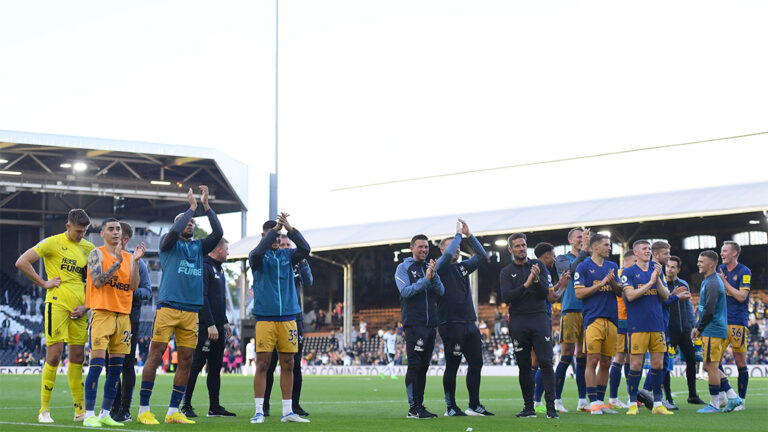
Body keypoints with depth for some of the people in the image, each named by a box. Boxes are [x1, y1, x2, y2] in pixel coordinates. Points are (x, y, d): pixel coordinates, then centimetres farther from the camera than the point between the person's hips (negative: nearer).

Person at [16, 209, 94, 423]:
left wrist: (86, 306, 6)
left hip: (79, 307, 5)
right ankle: (44, 410, 0)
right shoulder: (52, 243, -4)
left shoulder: (89, 248, 12)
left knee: (78, 357, 8)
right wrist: (43, 283, -8)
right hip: (57, 303, -5)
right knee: (54, 354, -8)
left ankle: (80, 410, 14)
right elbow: (21, 262, -8)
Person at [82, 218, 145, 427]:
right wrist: (117, 262, -20)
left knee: (116, 367, 5)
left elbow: (133, 286, 4)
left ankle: (105, 413, 12)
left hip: (123, 314, 6)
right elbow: (97, 281, -14)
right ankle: (89, 414, -10)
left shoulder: (129, 256, 14)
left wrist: (135, 261, -7)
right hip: (102, 313, -6)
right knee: (97, 363, -12)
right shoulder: (97, 254, 0)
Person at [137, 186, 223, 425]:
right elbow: (174, 231, -15)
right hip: (168, 307, -5)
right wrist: (192, 207, -6)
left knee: (186, 360, 3)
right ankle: (143, 409, -4)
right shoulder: (168, 243, 6)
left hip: (191, 311, 5)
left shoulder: (198, 247, 18)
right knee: (155, 356, -8)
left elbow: (218, 233, 5)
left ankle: (173, 411, 9)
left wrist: (206, 206, 1)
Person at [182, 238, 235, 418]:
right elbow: (202, 298, -19)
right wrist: (210, 324, -22)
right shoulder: (204, 267, -11)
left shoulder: (218, 269, 19)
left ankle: (215, 407, 13)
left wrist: (225, 322, 22)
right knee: (196, 365, -6)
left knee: (216, 367, 10)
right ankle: (186, 405, -2)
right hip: (206, 327, -10)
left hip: (218, 327, 10)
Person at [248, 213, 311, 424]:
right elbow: (257, 253, -21)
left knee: (288, 365, 6)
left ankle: (287, 411, 11)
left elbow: (305, 249, -7)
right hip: (265, 318, -3)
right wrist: (275, 228, -21)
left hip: (288, 317, 3)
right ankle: (259, 411, 0)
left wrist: (290, 229, -20)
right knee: (262, 364, -5)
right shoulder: (258, 257, 3)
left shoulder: (287, 254, 11)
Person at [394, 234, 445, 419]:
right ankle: (413, 408, -10)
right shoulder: (403, 268, 3)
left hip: (430, 324, 6)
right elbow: (405, 291, -11)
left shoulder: (430, 268, 18)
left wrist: (433, 276, -12)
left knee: (424, 366, 7)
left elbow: (441, 291, 6)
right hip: (413, 324, -6)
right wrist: (425, 280, -19)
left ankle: (419, 405, 10)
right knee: (414, 365, -10)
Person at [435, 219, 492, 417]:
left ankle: (474, 406, 14)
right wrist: (458, 235, -11)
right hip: (451, 324, -7)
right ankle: (450, 407, 5)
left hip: (470, 324, 7)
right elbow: (447, 256, -23)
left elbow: (481, 256, 14)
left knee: (476, 363, 7)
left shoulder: (462, 267, 17)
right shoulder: (441, 267, -3)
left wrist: (469, 235, 5)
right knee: (452, 366, -3)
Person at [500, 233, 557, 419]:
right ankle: (529, 407, 10)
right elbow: (506, 297, -7)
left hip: (539, 319, 0)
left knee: (546, 363, -8)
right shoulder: (506, 272, 9)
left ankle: (551, 407, -9)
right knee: (524, 366, 3)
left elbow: (545, 293, 3)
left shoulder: (538, 265, 10)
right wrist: (526, 285, -17)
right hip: (518, 322, 1)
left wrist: (537, 280, -16)